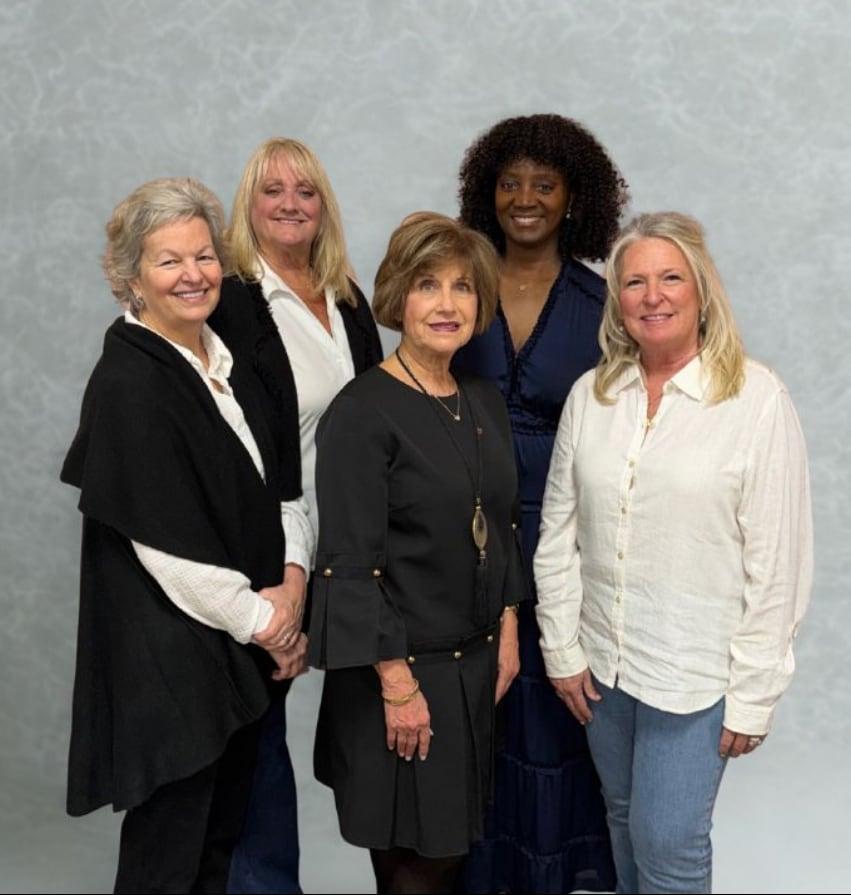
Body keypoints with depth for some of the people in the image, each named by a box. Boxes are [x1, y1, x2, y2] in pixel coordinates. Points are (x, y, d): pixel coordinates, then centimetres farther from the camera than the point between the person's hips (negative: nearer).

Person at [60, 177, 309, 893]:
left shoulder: (229, 361, 8)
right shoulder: (126, 383, -16)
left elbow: (282, 487, 9)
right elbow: (163, 541, -18)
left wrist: (288, 587, -6)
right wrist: (256, 619, -10)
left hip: (245, 649, 7)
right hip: (169, 662, -7)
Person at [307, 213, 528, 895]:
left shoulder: (485, 403, 7)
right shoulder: (362, 412, -16)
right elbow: (351, 562, -18)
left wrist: (507, 632, 10)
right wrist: (397, 682, -18)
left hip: (477, 661, 7)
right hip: (403, 667, -6)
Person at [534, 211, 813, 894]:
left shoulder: (757, 397, -13)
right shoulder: (591, 395, 0)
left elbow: (778, 562, -11)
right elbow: (558, 534, 4)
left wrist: (753, 694, -10)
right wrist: (562, 649, 3)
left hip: (696, 672, -4)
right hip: (602, 662, 4)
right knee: (626, 820, 20)